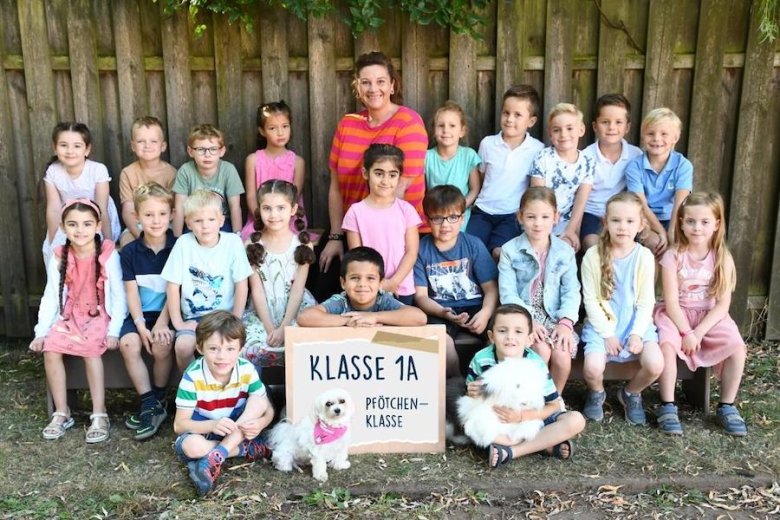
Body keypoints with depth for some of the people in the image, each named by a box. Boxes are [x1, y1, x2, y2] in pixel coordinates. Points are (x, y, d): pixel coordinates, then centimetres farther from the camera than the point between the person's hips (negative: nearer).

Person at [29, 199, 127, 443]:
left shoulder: (108, 254, -11)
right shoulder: (58, 257, 0)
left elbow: (118, 295, -11)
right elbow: (50, 297, 3)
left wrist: (114, 330, -19)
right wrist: (41, 331, -5)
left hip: (100, 316, -4)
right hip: (70, 317, 4)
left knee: (91, 349, -30)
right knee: (50, 350, -19)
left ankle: (99, 414, -20)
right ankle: (61, 413, -6)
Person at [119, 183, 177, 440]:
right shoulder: (130, 252, 5)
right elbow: (131, 292, 0)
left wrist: (162, 322, -17)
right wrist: (140, 325, -13)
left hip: (168, 312, -3)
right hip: (140, 313, 3)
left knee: (161, 345, -29)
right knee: (128, 343, -25)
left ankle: (158, 400, -4)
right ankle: (149, 405, -14)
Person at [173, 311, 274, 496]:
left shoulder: (247, 371, -16)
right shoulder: (193, 377, -23)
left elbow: (267, 409, -9)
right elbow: (179, 424, -19)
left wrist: (260, 423, -33)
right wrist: (212, 425, -36)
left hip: (237, 430, 3)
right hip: (202, 431, -2)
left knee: (259, 400, -22)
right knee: (192, 446, -37)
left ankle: (215, 458, -28)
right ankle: (249, 449, -16)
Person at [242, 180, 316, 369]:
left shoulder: (302, 245, -3)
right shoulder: (252, 245, -2)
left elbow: (297, 291, -6)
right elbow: (257, 290, -5)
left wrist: (283, 328, -16)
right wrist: (270, 328, -13)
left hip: (296, 310, 0)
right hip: (263, 313, 1)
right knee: (249, 350, -24)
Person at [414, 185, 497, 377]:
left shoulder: (474, 245, 3)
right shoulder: (421, 249, 1)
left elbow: (491, 287, 1)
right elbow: (420, 295, 0)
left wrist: (485, 313, -20)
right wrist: (443, 313, -19)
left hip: (475, 306, 1)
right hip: (439, 311, -1)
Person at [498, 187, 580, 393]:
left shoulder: (565, 252, 3)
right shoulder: (510, 251, -3)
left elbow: (571, 292, -1)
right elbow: (508, 294, -8)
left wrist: (566, 322, -17)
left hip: (554, 316, 2)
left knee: (562, 354, -22)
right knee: (542, 351, -27)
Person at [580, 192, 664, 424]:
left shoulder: (644, 257, -3)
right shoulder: (593, 256, -7)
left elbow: (646, 301, -1)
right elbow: (590, 300, -5)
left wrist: (637, 333, -12)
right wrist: (607, 333, -11)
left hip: (636, 323, 2)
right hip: (602, 324, -1)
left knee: (655, 365, -22)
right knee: (593, 368, -25)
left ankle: (631, 393, 13)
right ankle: (596, 394, 14)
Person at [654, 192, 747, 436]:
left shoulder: (722, 258, -4)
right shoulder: (673, 256, -10)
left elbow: (723, 304, -7)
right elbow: (671, 302, -12)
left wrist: (698, 332, -17)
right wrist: (686, 332, -22)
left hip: (711, 317, 2)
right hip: (676, 315, -2)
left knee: (737, 347, -22)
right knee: (667, 346, -31)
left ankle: (727, 407, -4)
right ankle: (668, 406, -18)